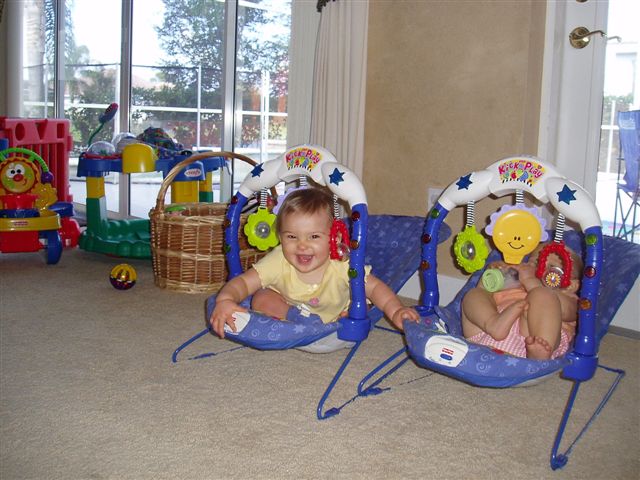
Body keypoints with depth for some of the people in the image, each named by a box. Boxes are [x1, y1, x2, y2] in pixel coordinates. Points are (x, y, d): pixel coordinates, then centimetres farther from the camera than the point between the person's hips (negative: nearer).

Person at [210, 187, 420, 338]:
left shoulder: (342, 263, -34)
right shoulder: (279, 261, -34)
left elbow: (375, 287, -25)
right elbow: (244, 281, -37)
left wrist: (395, 311, -42)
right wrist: (225, 300, -58)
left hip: (335, 313, 2)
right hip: (287, 304, -2)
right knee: (261, 301, -24)